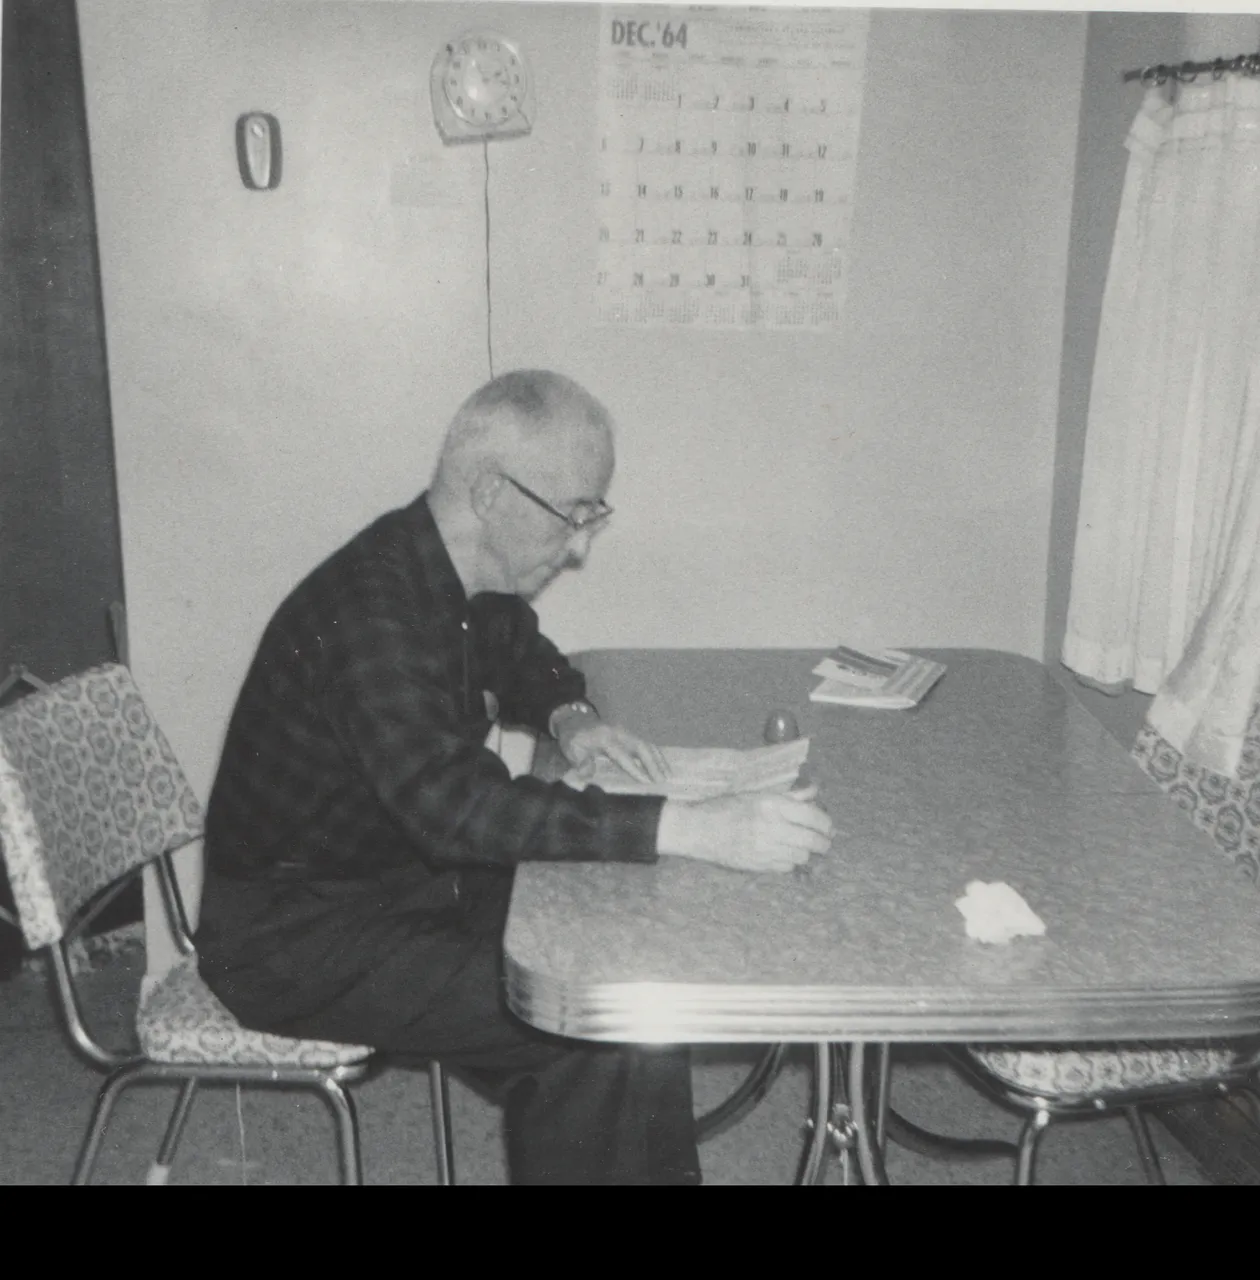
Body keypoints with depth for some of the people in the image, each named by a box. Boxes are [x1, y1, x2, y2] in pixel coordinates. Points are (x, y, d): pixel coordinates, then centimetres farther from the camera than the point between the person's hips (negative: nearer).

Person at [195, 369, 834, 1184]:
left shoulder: (475, 578, -1)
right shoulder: (367, 606, -28)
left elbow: (526, 658, 21)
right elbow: (453, 802, -39)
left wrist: (568, 717, -3)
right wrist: (688, 829, -43)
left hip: (409, 878, 9)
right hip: (299, 934, -9)